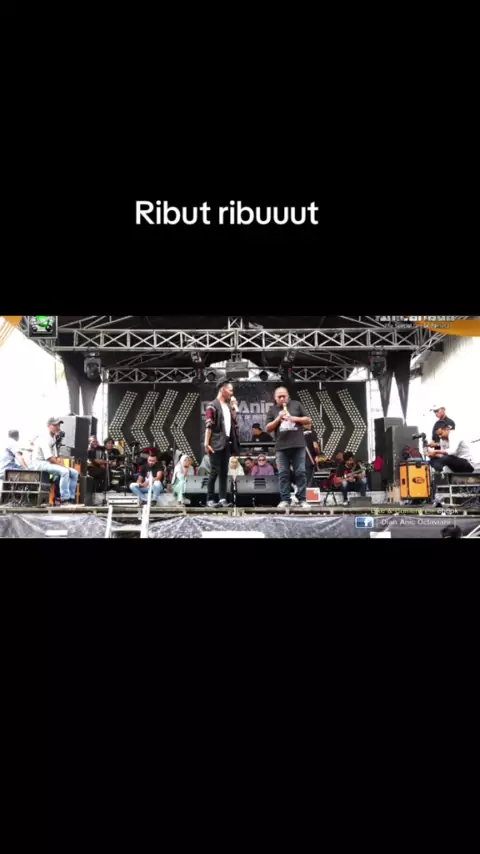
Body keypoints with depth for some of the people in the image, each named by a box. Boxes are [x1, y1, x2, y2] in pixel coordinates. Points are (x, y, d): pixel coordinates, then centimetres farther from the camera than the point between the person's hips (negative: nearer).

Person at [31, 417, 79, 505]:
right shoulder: (44, 439, -15)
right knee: (64, 471, -31)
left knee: (74, 473, -1)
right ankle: (64, 499, -26)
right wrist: (63, 465, -20)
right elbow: (50, 458, -23)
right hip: (40, 463, -10)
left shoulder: (54, 438, 14)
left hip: (50, 463, 10)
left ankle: (71, 498, -3)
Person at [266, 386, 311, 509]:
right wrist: (278, 419, -8)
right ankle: (285, 500, 6)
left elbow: (307, 420, 9)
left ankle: (302, 499, 2)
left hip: (298, 445, -1)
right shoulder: (272, 410, 11)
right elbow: (268, 429, 6)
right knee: (283, 474, 1)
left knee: (301, 472, -2)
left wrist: (295, 418, -7)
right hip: (281, 447, 1)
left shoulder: (296, 405, 10)